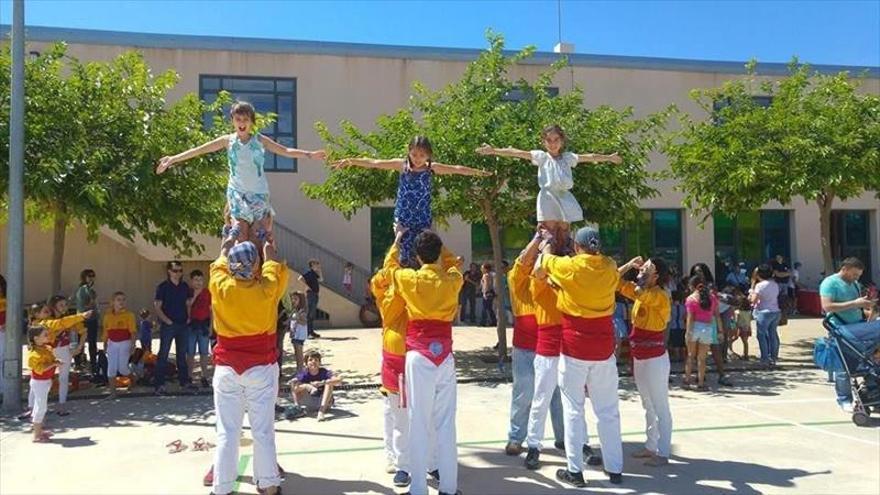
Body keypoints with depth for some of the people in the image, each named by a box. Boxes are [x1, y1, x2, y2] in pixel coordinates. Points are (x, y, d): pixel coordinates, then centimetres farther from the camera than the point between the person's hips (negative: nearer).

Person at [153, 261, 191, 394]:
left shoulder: (185, 286, 9)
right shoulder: (163, 287, -6)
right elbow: (157, 307, -8)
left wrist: (188, 317, 5)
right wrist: (167, 320, -13)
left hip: (183, 325, 5)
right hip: (168, 326, -5)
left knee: (182, 354, 12)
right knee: (163, 354, -2)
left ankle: (184, 380, 21)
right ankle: (160, 384, 0)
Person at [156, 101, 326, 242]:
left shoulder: (260, 140, 3)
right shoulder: (228, 140, 2)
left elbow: (286, 151, 3)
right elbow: (198, 150, 0)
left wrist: (309, 154, -7)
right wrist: (173, 159, -5)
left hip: (259, 193, 1)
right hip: (237, 193, -1)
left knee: (264, 234, 4)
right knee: (241, 238, -7)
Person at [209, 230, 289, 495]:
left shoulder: (220, 287, -8)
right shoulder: (267, 288, -10)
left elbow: (218, 267, 16)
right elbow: (275, 269, 12)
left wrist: (225, 248, 34)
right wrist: (269, 249, 30)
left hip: (227, 367, 1)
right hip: (261, 367, -1)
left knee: (227, 432, 6)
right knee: (263, 431, 6)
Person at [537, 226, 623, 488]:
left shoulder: (570, 266, -11)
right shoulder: (610, 268, -2)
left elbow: (546, 259, 8)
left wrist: (548, 242, 27)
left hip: (575, 347, -3)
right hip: (604, 347, 3)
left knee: (573, 409, 5)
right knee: (608, 409, 11)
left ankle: (575, 471, 8)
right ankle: (615, 468, 19)